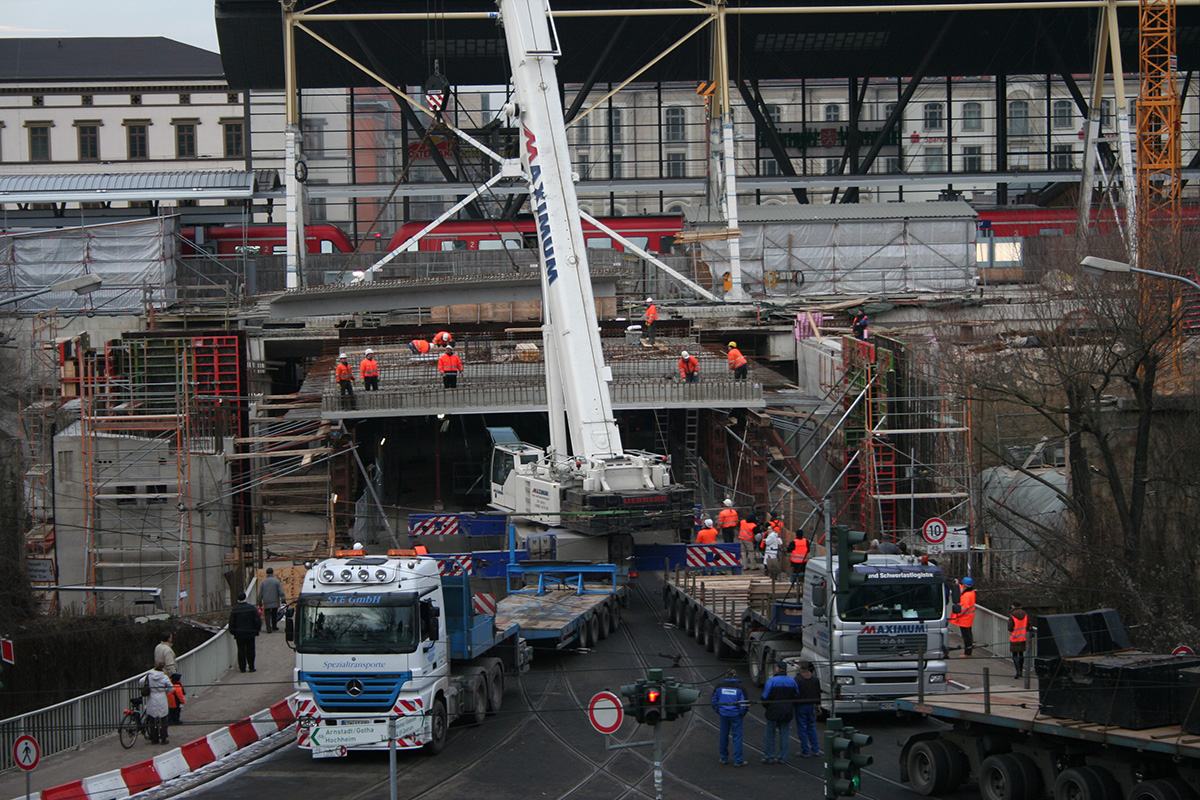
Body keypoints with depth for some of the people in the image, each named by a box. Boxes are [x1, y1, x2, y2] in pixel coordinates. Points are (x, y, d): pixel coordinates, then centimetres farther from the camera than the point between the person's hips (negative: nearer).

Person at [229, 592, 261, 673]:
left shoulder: (234, 610, -5)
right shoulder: (252, 608, -5)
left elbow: (231, 623, -2)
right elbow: (257, 620, -4)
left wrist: (233, 632, 10)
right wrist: (257, 629, 9)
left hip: (239, 634, 0)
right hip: (250, 633, 0)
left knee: (241, 650, 5)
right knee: (250, 650, 7)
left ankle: (242, 668, 4)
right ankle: (251, 667, 7)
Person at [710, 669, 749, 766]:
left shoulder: (720, 686, 0)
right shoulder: (740, 687, -8)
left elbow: (713, 701, 6)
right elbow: (744, 703, -8)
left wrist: (718, 711, 17)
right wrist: (742, 713, 8)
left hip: (723, 714, 3)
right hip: (735, 715, -3)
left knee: (724, 736, 14)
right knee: (737, 737, 2)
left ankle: (724, 758, 22)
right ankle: (738, 761, 0)